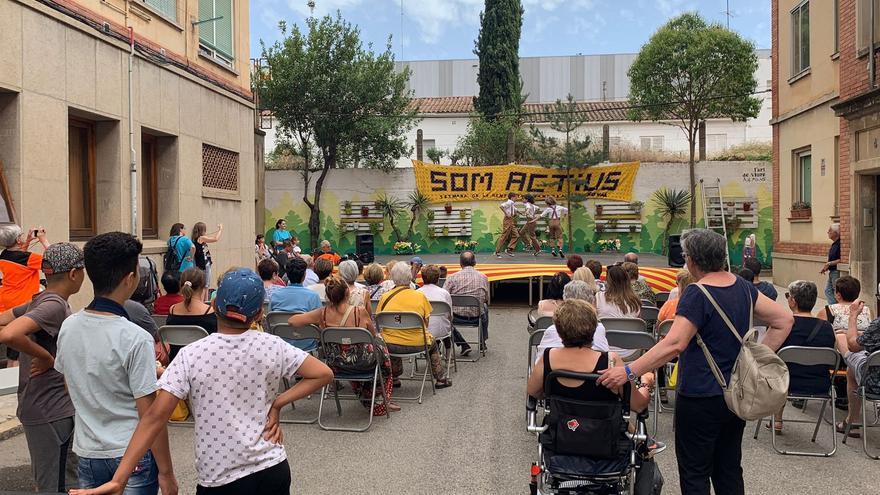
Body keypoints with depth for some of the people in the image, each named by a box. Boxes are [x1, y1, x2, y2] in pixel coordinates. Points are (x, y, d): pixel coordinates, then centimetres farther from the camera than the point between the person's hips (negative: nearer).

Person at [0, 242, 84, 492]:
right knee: (59, 486, 0)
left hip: (36, 407, 9)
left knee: (46, 482, 22)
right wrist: (45, 356, -20)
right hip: (53, 412, -9)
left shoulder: (38, 302, 7)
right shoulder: (55, 305, -20)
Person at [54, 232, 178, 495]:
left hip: (87, 453, 6)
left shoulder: (68, 327, -3)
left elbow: (71, 389, 12)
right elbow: (150, 415, -19)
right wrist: (166, 472, -10)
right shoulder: (135, 339, -22)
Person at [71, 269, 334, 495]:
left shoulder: (191, 356, -12)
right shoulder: (273, 347, -7)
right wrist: (277, 404, -5)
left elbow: (155, 417, -15)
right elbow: (324, 373, -5)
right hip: (273, 469, 2)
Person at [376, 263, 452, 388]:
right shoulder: (420, 296, -4)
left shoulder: (385, 297, -3)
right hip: (417, 345, -1)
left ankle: (394, 378, 43)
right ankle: (441, 379, 39)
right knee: (432, 343, 31)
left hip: (391, 346, 1)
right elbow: (426, 323, 2)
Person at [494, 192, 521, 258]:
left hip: (511, 221, 9)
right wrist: (506, 214, -24)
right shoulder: (509, 202, -13)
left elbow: (515, 210, 37)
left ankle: (509, 249, 10)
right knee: (504, 236, -6)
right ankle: (497, 252, 0)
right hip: (508, 221, -9)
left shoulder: (512, 204, 15)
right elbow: (501, 206, -30)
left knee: (516, 235, 8)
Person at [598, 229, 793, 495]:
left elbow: (674, 344, -29)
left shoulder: (697, 294, -20)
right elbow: (784, 319, 8)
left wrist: (629, 371, -30)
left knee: (695, 473, 5)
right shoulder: (742, 286, 3)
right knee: (729, 469, 18)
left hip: (701, 397, -7)